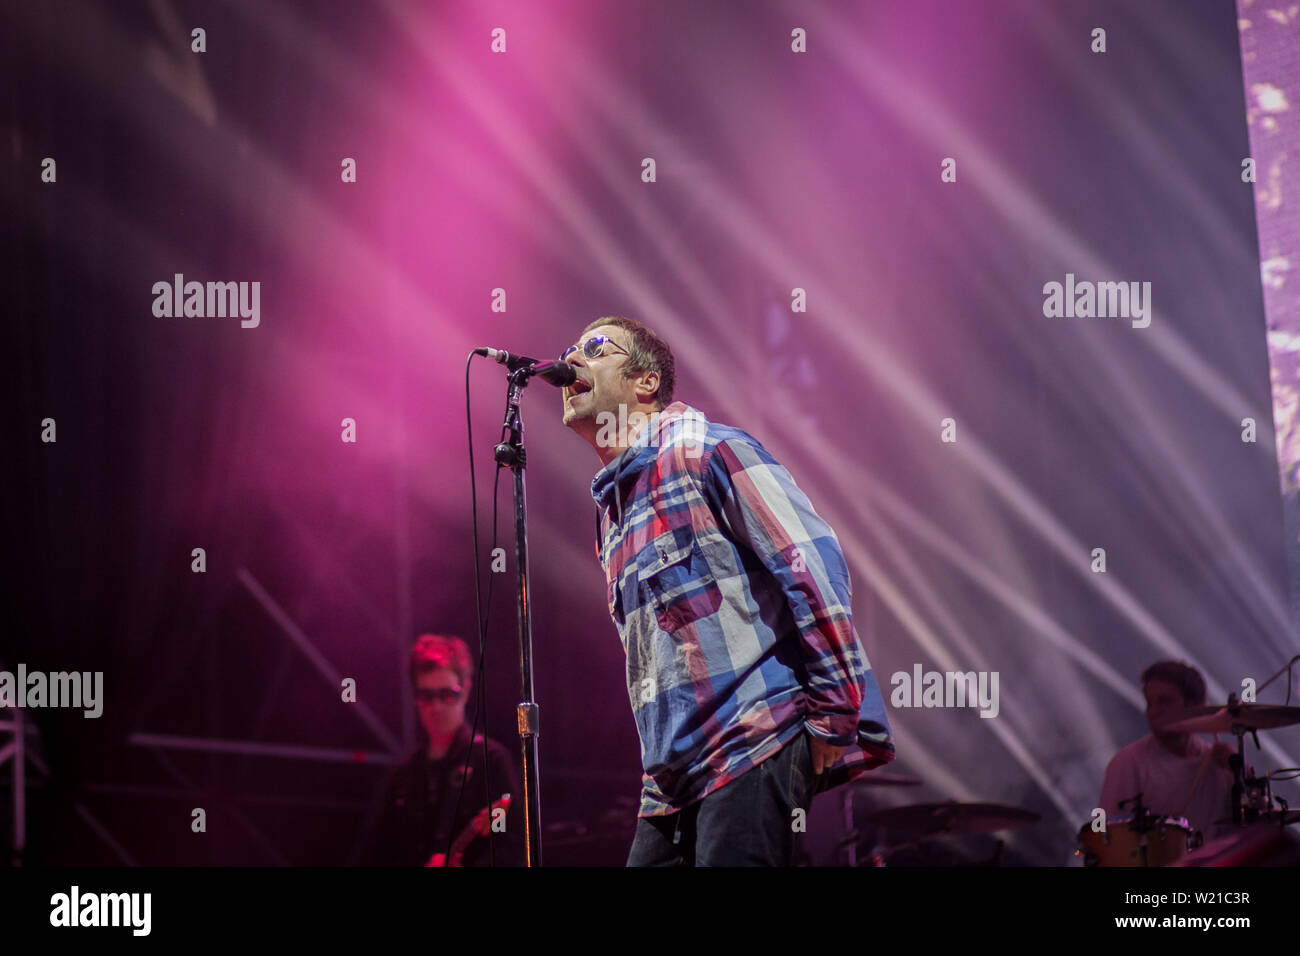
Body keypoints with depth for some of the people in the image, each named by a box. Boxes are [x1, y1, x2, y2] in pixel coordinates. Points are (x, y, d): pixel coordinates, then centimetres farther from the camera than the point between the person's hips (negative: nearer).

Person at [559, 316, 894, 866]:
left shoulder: (706, 451, -3)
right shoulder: (611, 508, 23)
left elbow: (814, 565, -11)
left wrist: (833, 715, -15)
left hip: (750, 750, -8)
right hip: (672, 776, 8)